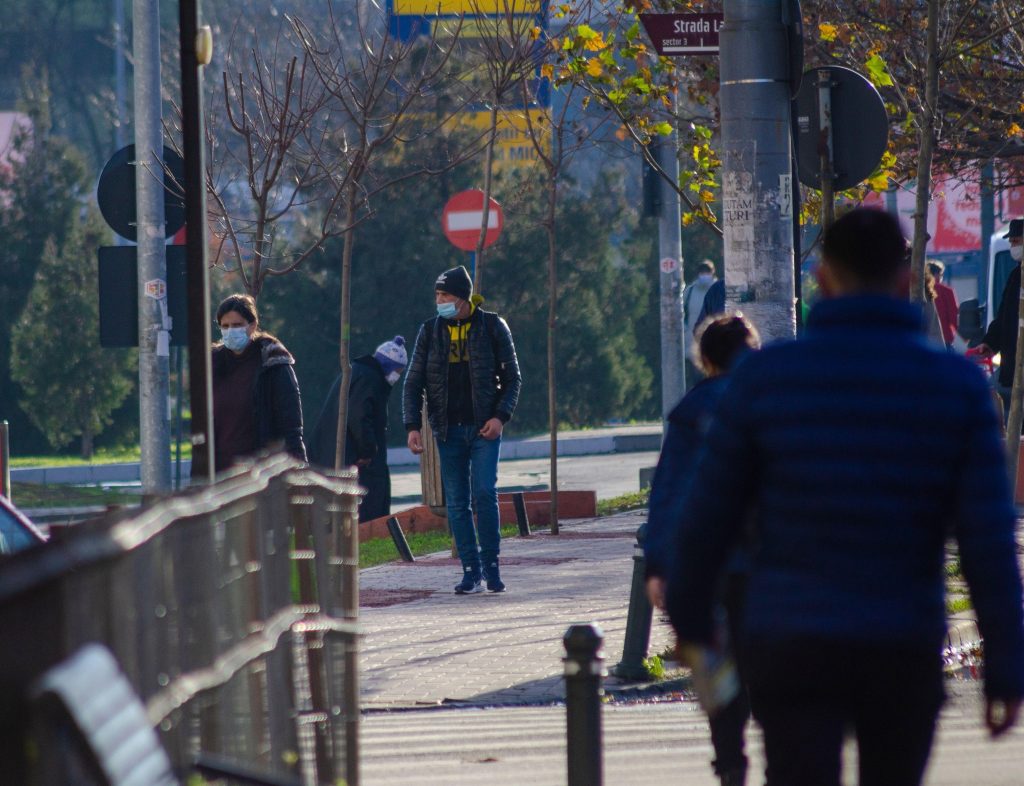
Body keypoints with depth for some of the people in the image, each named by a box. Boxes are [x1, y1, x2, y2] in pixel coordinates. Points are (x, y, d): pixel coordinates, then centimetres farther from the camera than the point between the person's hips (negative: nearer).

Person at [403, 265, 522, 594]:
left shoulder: (492, 327, 1)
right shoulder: (430, 331, 7)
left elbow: (512, 378, 4)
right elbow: (414, 383, 9)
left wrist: (500, 416, -10)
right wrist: (412, 426, -3)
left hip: (484, 429, -3)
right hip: (448, 431, 3)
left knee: (484, 494, -13)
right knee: (457, 503, 1)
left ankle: (491, 566, -3)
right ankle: (471, 570, 5)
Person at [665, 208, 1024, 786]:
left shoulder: (766, 377, -3)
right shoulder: (956, 385, -2)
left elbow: (708, 517, 3)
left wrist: (689, 614, 18)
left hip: (790, 649, -1)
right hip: (905, 651, 1)